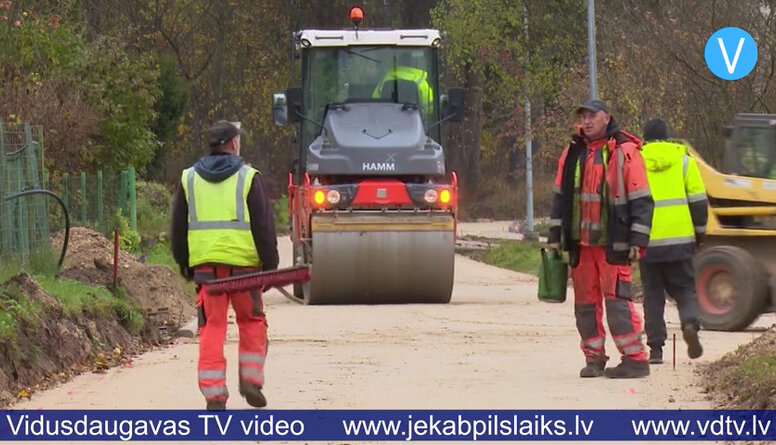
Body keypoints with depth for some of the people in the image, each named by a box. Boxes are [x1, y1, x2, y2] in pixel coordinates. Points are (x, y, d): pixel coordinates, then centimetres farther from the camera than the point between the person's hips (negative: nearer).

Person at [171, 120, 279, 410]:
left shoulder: (189, 179, 9)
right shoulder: (247, 177, 0)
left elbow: (178, 227, 13)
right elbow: (263, 225, -2)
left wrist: (184, 264, 22)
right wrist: (270, 264, 3)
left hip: (204, 263, 2)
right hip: (243, 261, -2)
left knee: (211, 328, 1)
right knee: (252, 322, 14)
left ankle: (213, 394, -4)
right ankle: (251, 379, 4)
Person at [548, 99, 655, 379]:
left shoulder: (625, 153, -5)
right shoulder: (572, 153, 12)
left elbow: (641, 201, -6)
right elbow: (560, 196, 19)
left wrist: (637, 240, -11)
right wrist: (555, 236, 15)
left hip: (613, 244, -6)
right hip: (580, 243, 6)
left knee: (617, 300, -10)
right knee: (585, 302, 7)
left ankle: (635, 359, -6)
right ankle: (594, 358, 15)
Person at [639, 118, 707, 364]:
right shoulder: (683, 159, 5)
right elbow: (698, 199, 2)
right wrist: (699, 232, 11)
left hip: (648, 241, 0)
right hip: (680, 238, 0)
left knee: (653, 294, 8)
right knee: (684, 288, 9)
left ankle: (655, 347, 3)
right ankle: (690, 323, -19)